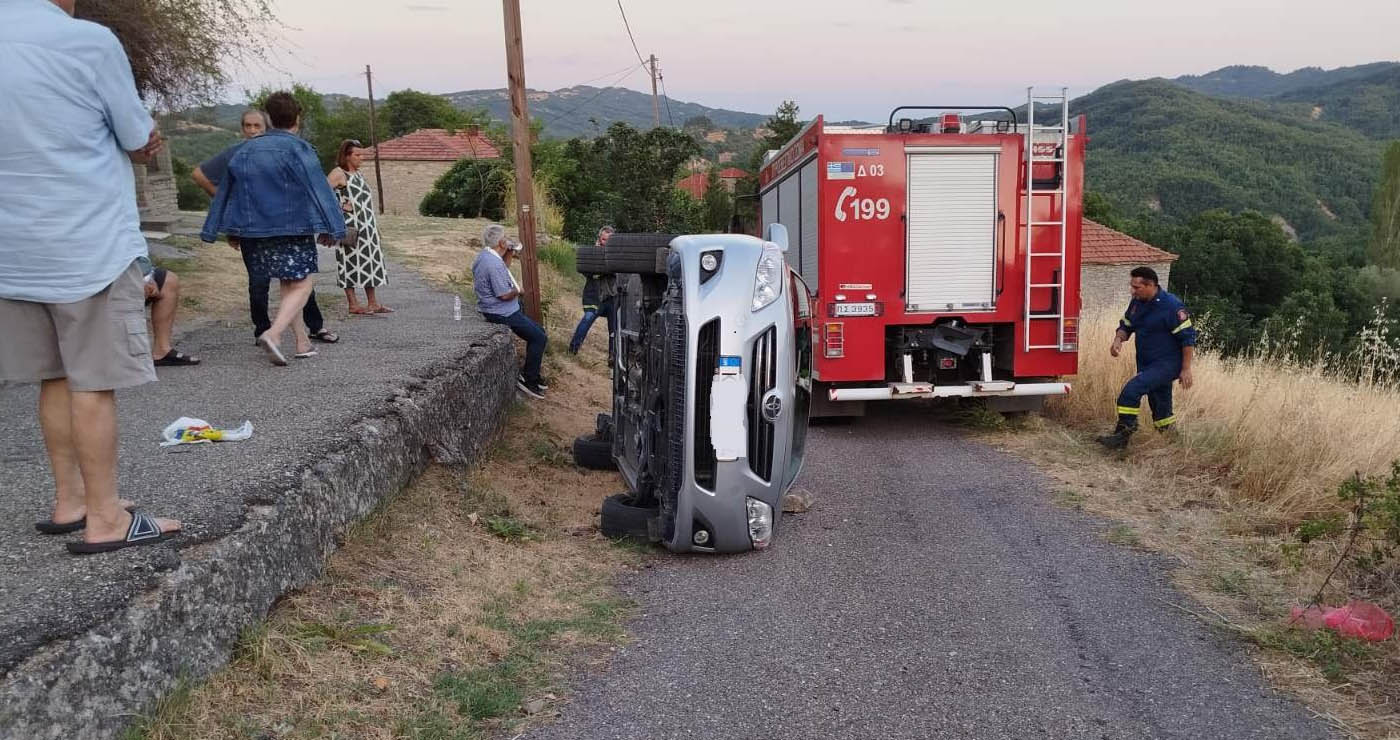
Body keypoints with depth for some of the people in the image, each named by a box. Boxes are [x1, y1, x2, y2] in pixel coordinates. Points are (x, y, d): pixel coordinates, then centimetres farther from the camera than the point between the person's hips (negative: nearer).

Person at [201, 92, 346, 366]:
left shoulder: (246, 150, 11)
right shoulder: (298, 149, -7)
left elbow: (228, 190, 13)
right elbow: (317, 189, -10)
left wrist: (233, 232, 17)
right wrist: (329, 228, -6)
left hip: (257, 230, 6)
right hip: (293, 229, -6)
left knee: (288, 284, 16)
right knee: (301, 285, -2)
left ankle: (302, 341, 18)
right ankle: (274, 333, -23)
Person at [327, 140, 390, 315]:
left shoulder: (358, 173, 17)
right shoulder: (339, 173, -8)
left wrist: (375, 223, 18)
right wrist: (340, 206, -18)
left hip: (367, 225, 9)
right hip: (350, 225, -9)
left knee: (370, 261, 9)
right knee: (351, 261, -4)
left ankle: (372, 303, 14)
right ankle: (353, 303, 1)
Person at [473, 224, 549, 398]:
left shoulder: (485, 255, 8)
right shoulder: (494, 263, -26)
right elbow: (505, 294, -25)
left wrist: (509, 257, 10)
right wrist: (517, 290, -5)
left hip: (498, 310, 11)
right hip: (501, 313, -11)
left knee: (537, 331, 17)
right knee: (539, 338, -8)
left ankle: (532, 375, 22)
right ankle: (528, 380, -1)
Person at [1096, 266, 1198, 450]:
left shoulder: (1171, 306, -18)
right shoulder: (1137, 302, 4)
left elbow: (1187, 338, -16)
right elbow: (1126, 325, 17)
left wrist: (1186, 369, -17)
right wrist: (1118, 340, -7)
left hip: (1167, 364, -8)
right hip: (1146, 363, 8)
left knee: (1132, 390, -23)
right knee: (1160, 407, 16)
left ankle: (1123, 433, -17)